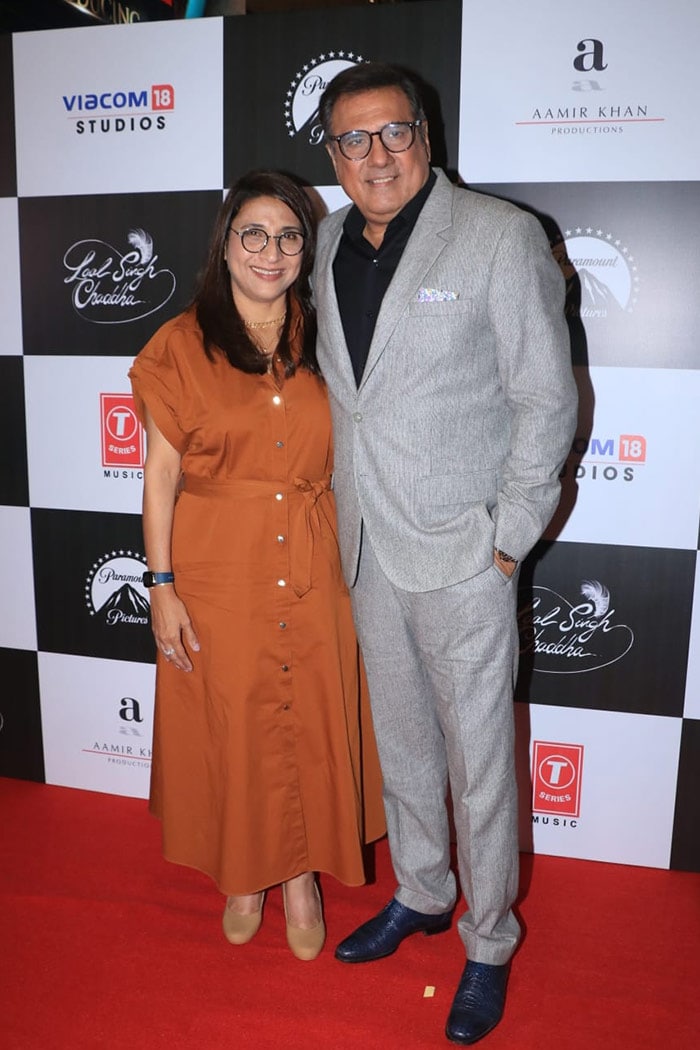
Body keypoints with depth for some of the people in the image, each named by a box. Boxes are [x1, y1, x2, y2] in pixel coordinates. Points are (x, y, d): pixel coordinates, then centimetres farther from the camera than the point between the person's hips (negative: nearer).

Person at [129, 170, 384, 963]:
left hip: (312, 571, 2)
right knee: (230, 724, 11)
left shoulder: (323, 342, 5)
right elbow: (161, 474, -4)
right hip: (216, 570, -2)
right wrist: (162, 585, -8)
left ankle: (303, 876, 33)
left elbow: (348, 462, 7)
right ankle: (245, 875, 36)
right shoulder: (182, 345, -3)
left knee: (311, 720, 10)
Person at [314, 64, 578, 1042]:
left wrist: (509, 537, -10)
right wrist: (343, 506, 11)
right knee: (401, 738, 19)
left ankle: (489, 941, 29)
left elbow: (548, 400, -9)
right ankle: (420, 894, 41)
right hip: (367, 548, 6)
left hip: (461, 550, -5)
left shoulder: (502, 237, -9)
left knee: (478, 753, 6)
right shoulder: (329, 243, 8)